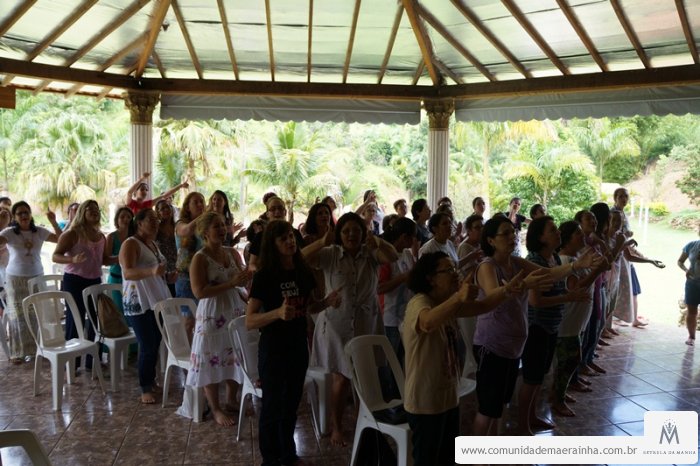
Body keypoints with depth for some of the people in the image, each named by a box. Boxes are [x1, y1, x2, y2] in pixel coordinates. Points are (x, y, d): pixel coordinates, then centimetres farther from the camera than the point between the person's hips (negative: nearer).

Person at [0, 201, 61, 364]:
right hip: (16, 279, -2)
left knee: (37, 314, 4)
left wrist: (53, 222, -10)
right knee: (19, 315, 0)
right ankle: (18, 352, 8)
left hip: (37, 277, 3)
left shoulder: (39, 231, 2)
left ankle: (35, 348, 14)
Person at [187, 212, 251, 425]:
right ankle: (216, 409, 19)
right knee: (213, 360, 3)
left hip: (235, 311, 6)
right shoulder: (200, 258, -13)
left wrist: (246, 277, -10)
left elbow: (242, 282, 13)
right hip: (212, 316, -6)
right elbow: (199, 292, -21)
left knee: (235, 357, 13)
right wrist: (230, 283, -25)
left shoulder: (232, 253, 5)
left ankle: (231, 401, 32)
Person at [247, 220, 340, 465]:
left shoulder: (303, 271, -2)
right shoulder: (264, 276, -18)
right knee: (273, 406, 8)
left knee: (291, 404, 20)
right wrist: (278, 312, -38)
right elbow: (250, 321, -21)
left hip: (299, 346, 5)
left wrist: (327, 301, -8)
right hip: (273, 349, -5)